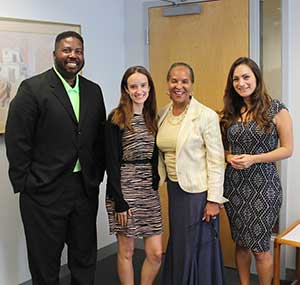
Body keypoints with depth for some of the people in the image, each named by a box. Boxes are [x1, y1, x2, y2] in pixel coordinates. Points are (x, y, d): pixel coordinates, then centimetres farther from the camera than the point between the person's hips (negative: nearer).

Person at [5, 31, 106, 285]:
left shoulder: (93, 91, 8)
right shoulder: (32, 89, -9)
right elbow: (16, 141, -10)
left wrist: (97, 175, 7)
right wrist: (24, 184, -10)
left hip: (85, 188, 5)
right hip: (45, 191, -4)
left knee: (85, 259, 17)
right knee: (45, 263, 12)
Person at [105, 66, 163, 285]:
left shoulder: (152, 118, 10)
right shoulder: (116, 118, -8)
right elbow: (112, 161, -11)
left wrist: (155, 186, 5)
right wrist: (119, 200, -15)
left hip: (149, 191, 5)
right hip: (124, 189, -5)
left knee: (156, 253, 5)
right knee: (126, 252, 7)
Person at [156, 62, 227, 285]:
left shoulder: (206, 115, -12)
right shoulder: (163, 114, 5)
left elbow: (216, 160, -13)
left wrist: (214, 199, -15)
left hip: (198, 190, -5)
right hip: (174, 188, 6)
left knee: (197, 247, 5)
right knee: (177, 244, 16)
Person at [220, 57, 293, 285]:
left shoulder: (276, 109, -6)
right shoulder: (230, 112, 7)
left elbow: (287, 149, -6)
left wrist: (253, 159, -17)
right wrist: (229, 157, -8)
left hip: (263, 185, -4)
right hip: (234, 185, 4)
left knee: (260, 247, 2)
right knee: (241, 243, 14)